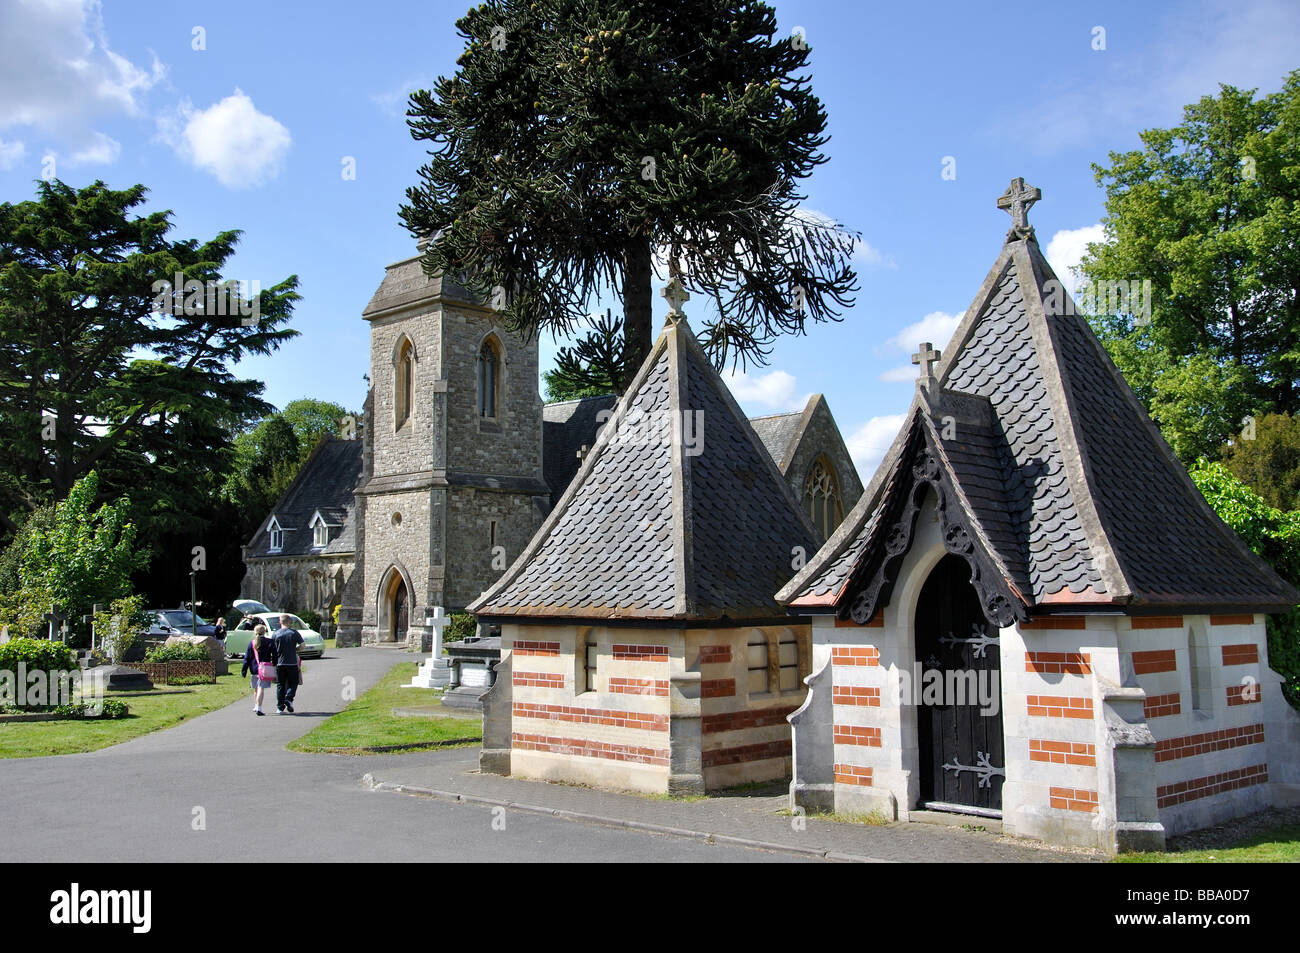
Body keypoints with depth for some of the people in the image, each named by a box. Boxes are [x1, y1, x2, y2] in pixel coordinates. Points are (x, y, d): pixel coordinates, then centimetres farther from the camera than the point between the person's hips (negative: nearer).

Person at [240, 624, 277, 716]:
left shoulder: (251, 643, 5)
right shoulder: (269, 642, -2)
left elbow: (247, 658, 5)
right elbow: (274, 657, -1)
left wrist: (244, 670, 9)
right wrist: (275, 669, 8)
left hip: (254, 669, 3)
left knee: (256, 688, 18)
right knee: (261, 688, -7)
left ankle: (256, 706, 31)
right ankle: (259, 708, -17)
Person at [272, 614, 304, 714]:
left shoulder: (276, 634, -1)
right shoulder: (294, 632, -2)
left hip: (279, 663, 1)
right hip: (292, 663, -1)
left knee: (280, 685, 8)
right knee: (293, 683, 12)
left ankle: (280, 707, 6)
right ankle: (289, 699, -11)